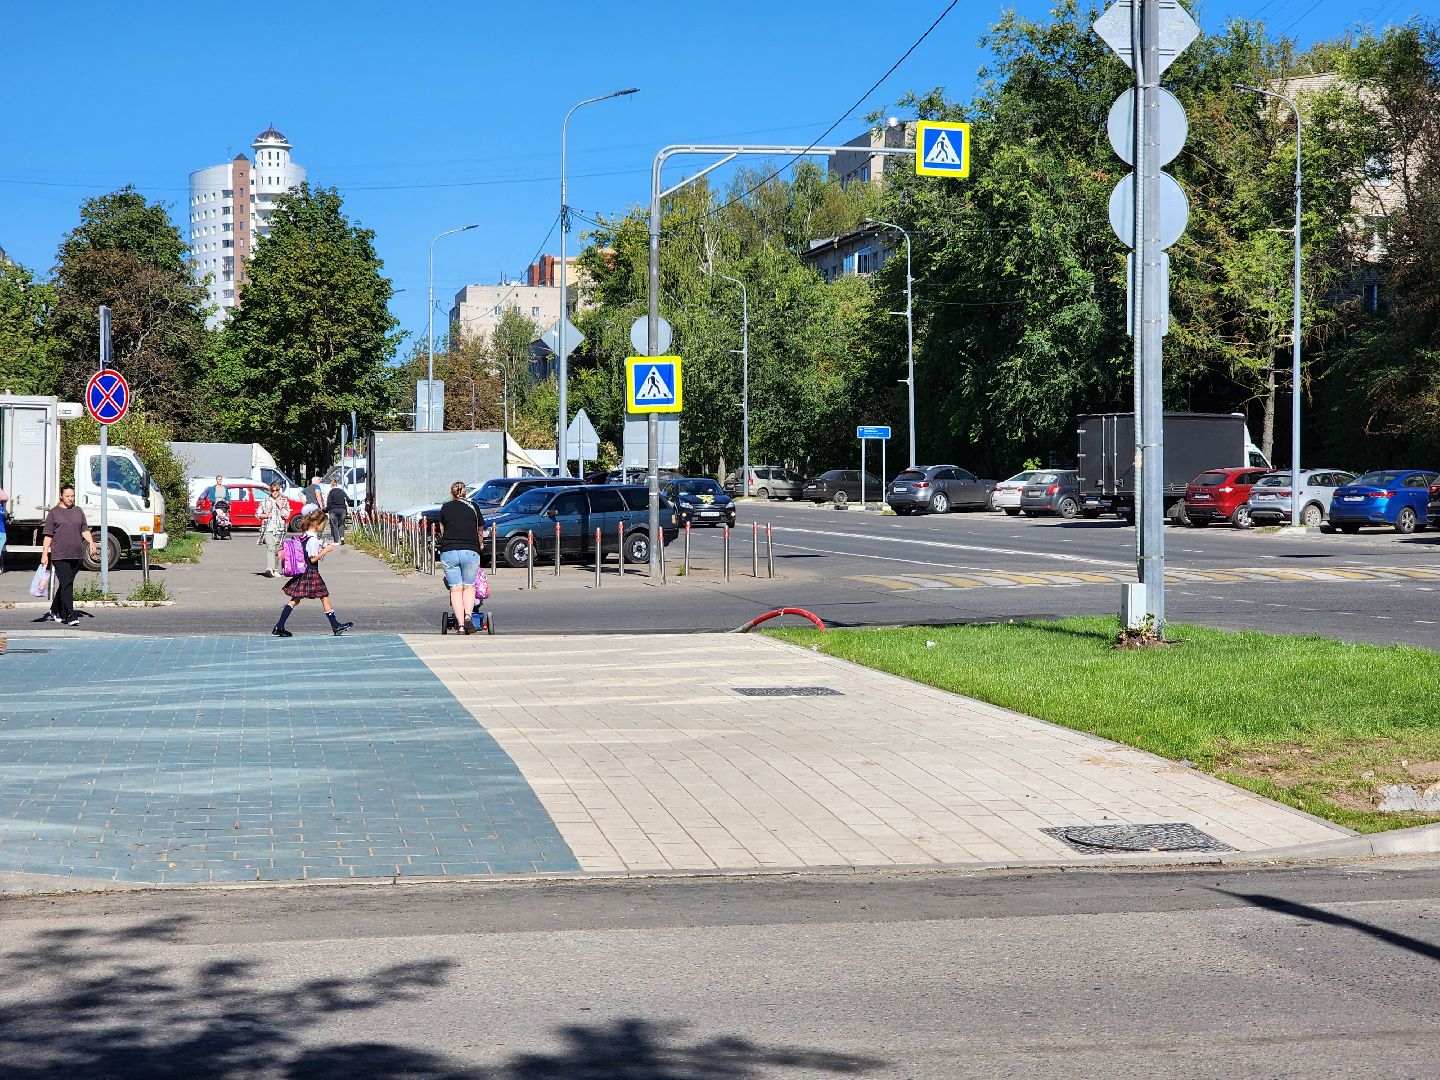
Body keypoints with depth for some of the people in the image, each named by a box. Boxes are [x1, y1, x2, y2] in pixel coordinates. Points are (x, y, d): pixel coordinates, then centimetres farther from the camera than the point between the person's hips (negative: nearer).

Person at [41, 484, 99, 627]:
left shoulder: (78, 511, 16)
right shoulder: (54, 512, 3)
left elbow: (85, 530, 14)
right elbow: (48, 535, 2)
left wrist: (91, 543, -3)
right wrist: (44, 554, -4)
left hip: (77, 555, 5)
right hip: (59, 555, -4)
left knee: (66, 584, 12)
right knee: (66, 584, -12)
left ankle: (55, 610, 30)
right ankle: (69, 616, -14)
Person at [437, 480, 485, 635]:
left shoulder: (445, 508, 13)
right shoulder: (473, 507, 13)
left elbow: (442, 531, 19)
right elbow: (480, 531, 21)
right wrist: (478, 546, 38)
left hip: (448, 551, 0)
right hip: (470, 551, 0)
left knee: (455, 589, 4)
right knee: (469, 586, 10)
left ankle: (460, 623, -5)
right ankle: (468, 616, -12)